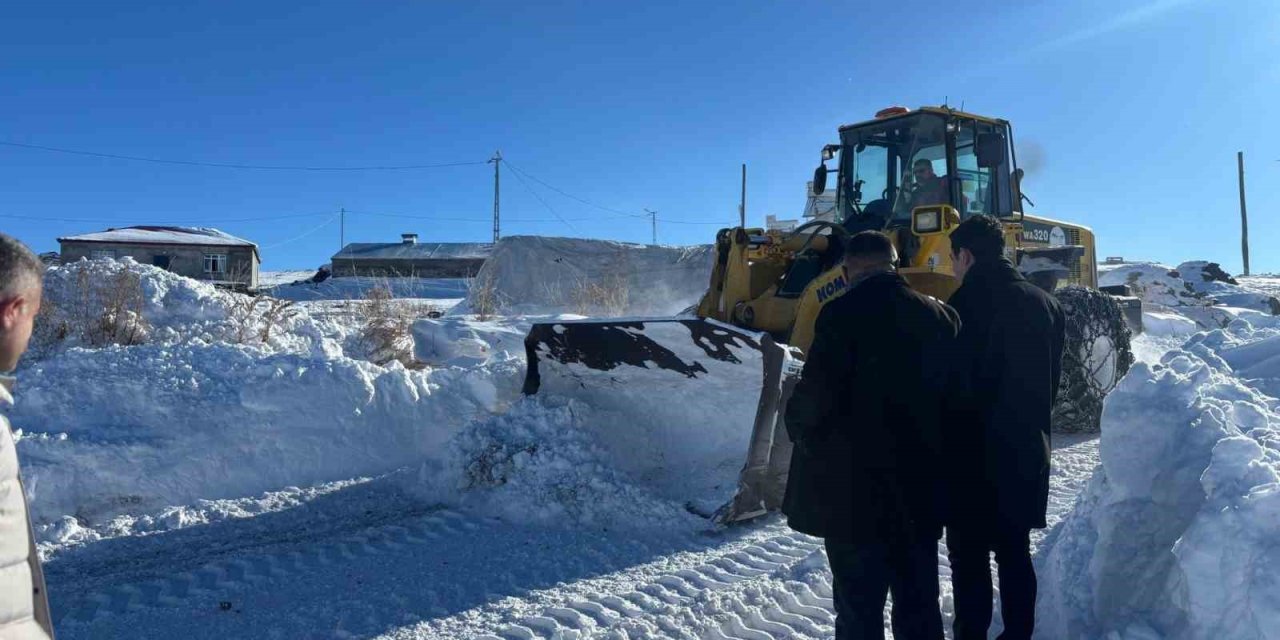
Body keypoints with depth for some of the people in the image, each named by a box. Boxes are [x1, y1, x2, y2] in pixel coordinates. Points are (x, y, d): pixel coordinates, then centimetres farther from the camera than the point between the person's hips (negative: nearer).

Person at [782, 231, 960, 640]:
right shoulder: (940, 316, 4)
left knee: (859, 605, 5)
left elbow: (817, 393, -17)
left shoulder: (843, 314, -14)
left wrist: (798, 424, 3)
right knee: (919, 603, 17)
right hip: (920, 486, 6)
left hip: (854, 490, -5)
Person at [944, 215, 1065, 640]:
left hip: (975, 453, -7)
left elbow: (954, 386, -16)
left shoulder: (966, 305, -17)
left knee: (970, 557, 2)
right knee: (1015, 552, 17)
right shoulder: (1046, 304, 7)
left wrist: (943, 442, -4)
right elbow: (1052, 381, 13)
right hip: (1027, 449, 7)